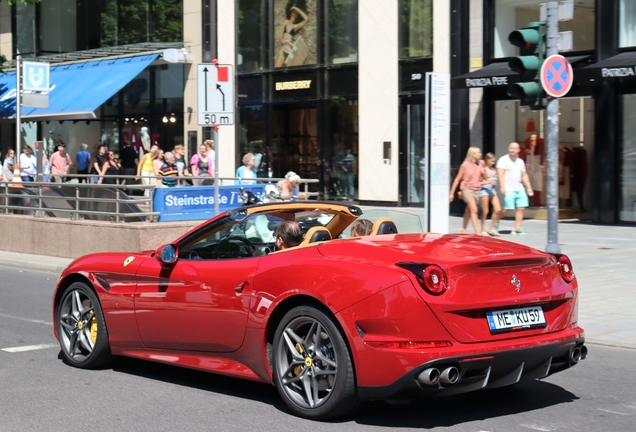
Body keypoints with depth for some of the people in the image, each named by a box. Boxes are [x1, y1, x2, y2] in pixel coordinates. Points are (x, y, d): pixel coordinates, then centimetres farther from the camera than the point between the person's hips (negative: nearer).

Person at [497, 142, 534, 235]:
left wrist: (529, 188, 17)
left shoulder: (520, 161, 17)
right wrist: (502, 187, -24)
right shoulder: (503, 160, -4)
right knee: (508, 209, -10)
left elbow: (524, 175, 23)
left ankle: (517, 229, 2)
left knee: (521, 208, -3)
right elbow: (500, 173, -14)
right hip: (508, 189, -6)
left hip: (519, 189, 6)